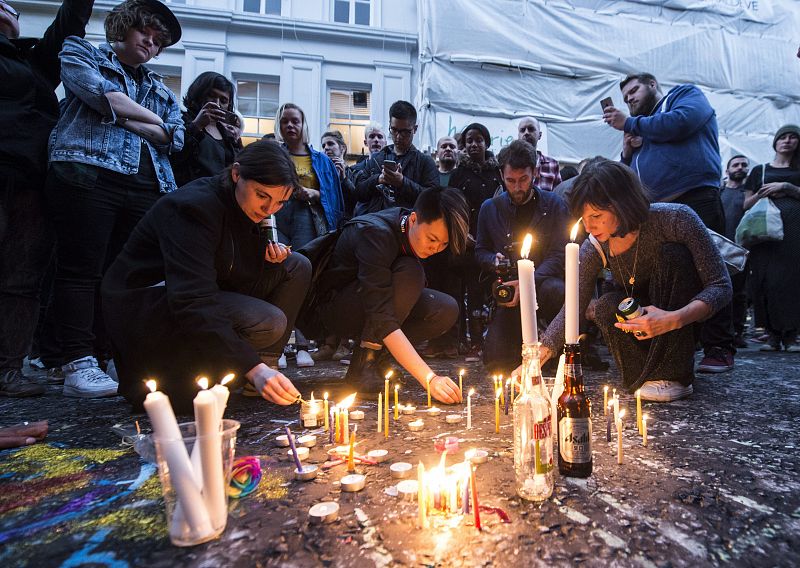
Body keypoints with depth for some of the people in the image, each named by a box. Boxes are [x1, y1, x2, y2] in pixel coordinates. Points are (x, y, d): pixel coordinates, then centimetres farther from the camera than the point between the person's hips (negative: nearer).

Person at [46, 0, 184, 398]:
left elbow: (174, 138, 10)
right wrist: (152, 118, 8)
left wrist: (122, 118, 0)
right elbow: (104, 96, -5)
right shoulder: (81, 55, 19)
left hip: (146, 187, 4)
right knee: (81, 268, -9)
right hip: (87, 175, -4)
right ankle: (78, 364, -8)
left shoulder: (160, 89, 29)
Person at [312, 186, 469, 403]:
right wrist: (429, 378, -45)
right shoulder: (374, 233, -32)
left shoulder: (422, 231, -9)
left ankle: (375, 356, -4)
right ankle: (362, 367, -22)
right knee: (410, 273, -32)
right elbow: (381, 317, -40)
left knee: (447, 310, -15)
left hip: (380, 296, 7)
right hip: (335, 307, -7)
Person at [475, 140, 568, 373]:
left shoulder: (553, 204, 3)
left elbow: (559, 256, -4)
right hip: (508, 287, 1)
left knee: (555, 291, -40)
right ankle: (524, 340, 18)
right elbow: (481, 251, 20)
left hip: (542, 281, -1)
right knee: (495, 359, -17)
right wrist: (494, 260, -6)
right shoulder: (490, 208, 10)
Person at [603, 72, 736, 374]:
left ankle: (719, 349, -4)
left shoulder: (687, 94, 14)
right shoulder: (640, 129, 29)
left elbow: (681, 122, -10)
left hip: (695, 199, -6)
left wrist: (629, 123, 0)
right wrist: (627, 151, 9)